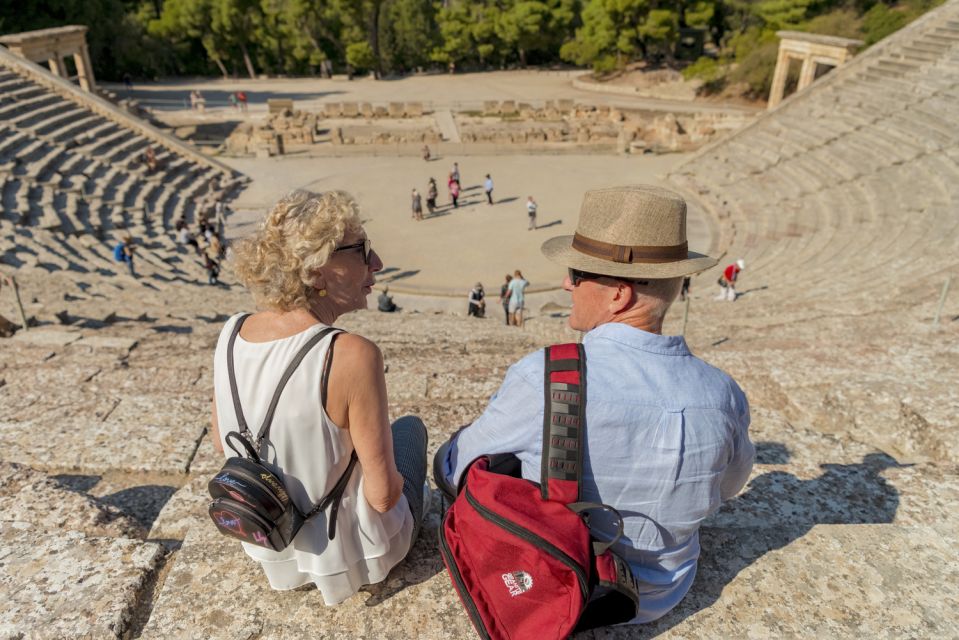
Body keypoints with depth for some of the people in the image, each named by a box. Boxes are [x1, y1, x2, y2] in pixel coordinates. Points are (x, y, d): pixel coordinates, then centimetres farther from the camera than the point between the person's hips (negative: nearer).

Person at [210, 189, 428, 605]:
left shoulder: (231, 333, -14)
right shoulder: (352, 355, -33)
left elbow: (222, 440, 2)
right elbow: (383, 495, -26)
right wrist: (389, 481, -3)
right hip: (350, 557, -4)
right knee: (411, 426, 22)